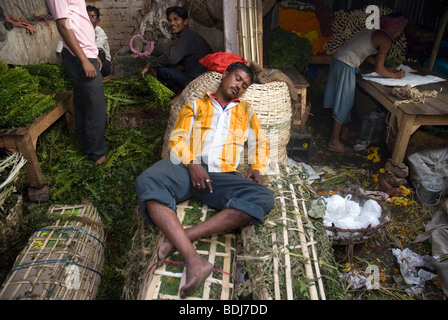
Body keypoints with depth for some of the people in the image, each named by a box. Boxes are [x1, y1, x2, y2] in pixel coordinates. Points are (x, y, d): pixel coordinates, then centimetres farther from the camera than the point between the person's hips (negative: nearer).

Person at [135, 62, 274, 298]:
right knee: (147, 182, -35)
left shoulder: (246, 110, 31)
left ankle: (179, 239, -36)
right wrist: (192, 164, -9)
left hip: (222, 174, 1)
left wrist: (257, 168, 4)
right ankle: (194, 260, -44)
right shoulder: (195, 105, 24)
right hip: (187, 167, -1)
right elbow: (177, 139, 11)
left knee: (263, 198, -30)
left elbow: (260, 142, 25)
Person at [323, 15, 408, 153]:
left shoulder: (373, 32, 21)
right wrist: (396, 75, 9)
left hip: (337, 60, 9)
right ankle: (335, 142, 5)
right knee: (344, 104, -2)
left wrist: (387, 68, 26)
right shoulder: (386, 40, -6)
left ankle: (337, 130, 36)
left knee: (338, 100, 20)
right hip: (346, 67, -9)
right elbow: (379, 70, -6)